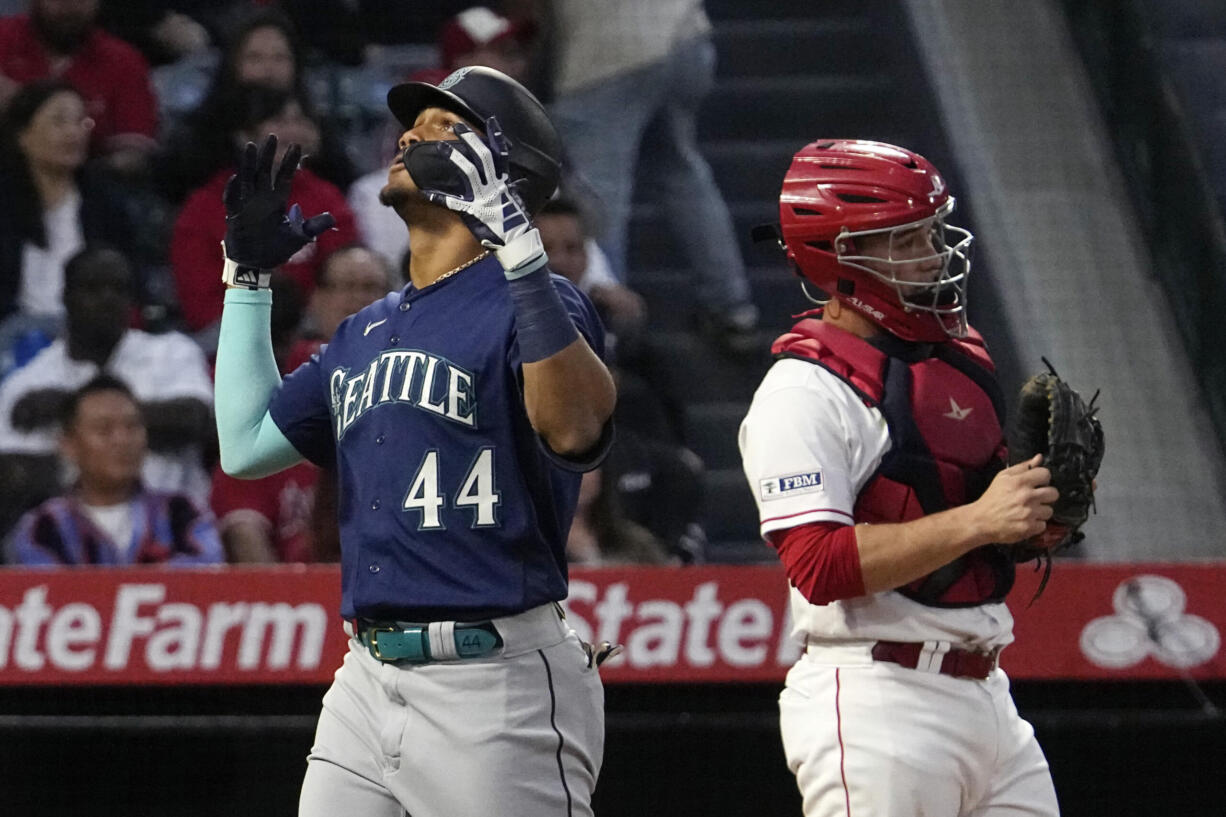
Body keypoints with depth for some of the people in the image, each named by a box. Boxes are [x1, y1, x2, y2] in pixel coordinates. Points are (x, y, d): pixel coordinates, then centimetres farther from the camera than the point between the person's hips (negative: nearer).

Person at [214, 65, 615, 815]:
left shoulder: (530, 304, -6)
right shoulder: (366, 332, 19)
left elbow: (574, 430, -27)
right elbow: (248, 444, 24)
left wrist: (516, 242, -32)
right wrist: (248, 274, 26)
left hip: (496, 688, -8)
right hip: (368, 682, 8)